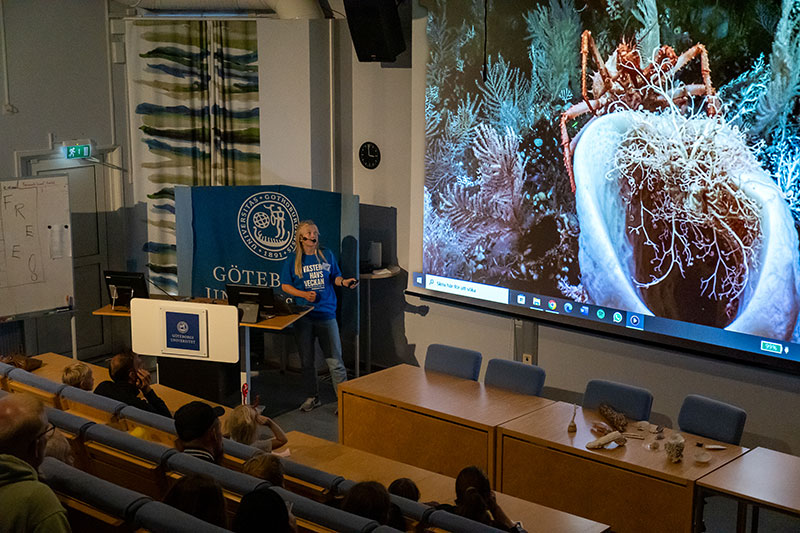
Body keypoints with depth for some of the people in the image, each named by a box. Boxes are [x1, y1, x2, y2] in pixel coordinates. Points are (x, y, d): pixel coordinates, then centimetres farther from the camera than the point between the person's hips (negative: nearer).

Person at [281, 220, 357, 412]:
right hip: (303, 316, 1)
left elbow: (335, 277, 14)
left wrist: (344, 282, -8)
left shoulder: (327, 255, 6)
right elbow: (285, 286, 4)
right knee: (307, 360, 9)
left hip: (326, 315, 0)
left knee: (334, 360, -3)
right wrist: (303, 294, -11)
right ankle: (312, 397, 23)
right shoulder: (293, 261, 3)